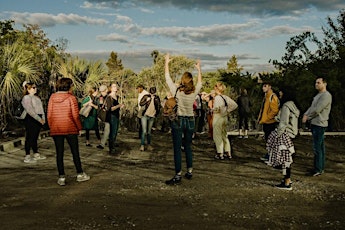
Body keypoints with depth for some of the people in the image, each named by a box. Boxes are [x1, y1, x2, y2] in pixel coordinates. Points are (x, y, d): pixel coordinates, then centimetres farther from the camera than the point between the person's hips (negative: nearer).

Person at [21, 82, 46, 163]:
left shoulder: (36, 97, 16)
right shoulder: (26, 98, -10)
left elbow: (41, 108, 16)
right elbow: (30, 111, -18)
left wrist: (43, 118, 4)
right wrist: (39, 119, -19)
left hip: (38, 120, 8)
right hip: (31, 120, -8)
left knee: (35, 138, 15)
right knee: (29, 138, -5)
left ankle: (36, 154, 23)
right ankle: (27, 157, -1)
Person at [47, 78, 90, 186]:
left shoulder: (52, 97, 3)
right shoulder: (71, 98, -8)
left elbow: (49, 115, 5)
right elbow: (75, 115, -9)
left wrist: (51, 128, 14)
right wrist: (79, 128, 1)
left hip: (56, 130, 3)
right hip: (70, 129, -3)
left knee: (59, 153, 7)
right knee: (75, 152, 9)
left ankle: (61, 177, 9)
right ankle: (80, 174, 19)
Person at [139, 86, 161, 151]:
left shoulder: (157, 98, 4)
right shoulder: (146, 96, -5)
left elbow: (159, 106, 13)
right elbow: (140, 103, -12)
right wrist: (148, 100, -20)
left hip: (152, 116, 3)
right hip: (145, 115, -3)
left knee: (149, 132, 10)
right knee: (144, 131, -8)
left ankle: (149, 145, 19)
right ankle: (142, 145, 0)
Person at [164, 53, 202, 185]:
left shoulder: (176, 90, -10)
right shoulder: (194, 92, -2)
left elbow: (167, 78, 2)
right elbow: (200, 82, 19)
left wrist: (167, 62, 13)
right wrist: (199, 69, 31)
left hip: (178, 121, -4)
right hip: (190, 121, 4)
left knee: (177, 149, -2)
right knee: (188, 147, 17)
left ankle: (178, 176, -3)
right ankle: (189, 172, 25)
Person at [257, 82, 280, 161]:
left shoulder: (272, 97, -14)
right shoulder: (266, 97, 16)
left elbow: (275, 110, -21)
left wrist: (266, 118, -17)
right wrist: (261, 118, 14)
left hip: (270, 123, -10)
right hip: (266, 122, 10)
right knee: (267, 140, 15)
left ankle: (270, 157, 3)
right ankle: (269, 155, 24)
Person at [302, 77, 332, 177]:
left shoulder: (326, 95, -13)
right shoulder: (318, 95, 19)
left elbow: (317, 109, -19)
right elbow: (311, 107, 18)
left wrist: (307, 116, -7)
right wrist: (305, 114, 1)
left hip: (319, 124, -10)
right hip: (315, 124, 10)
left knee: (317, 147, -9)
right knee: (320, 147, 14)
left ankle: (318, 170, -4)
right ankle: (321, 168, 21)